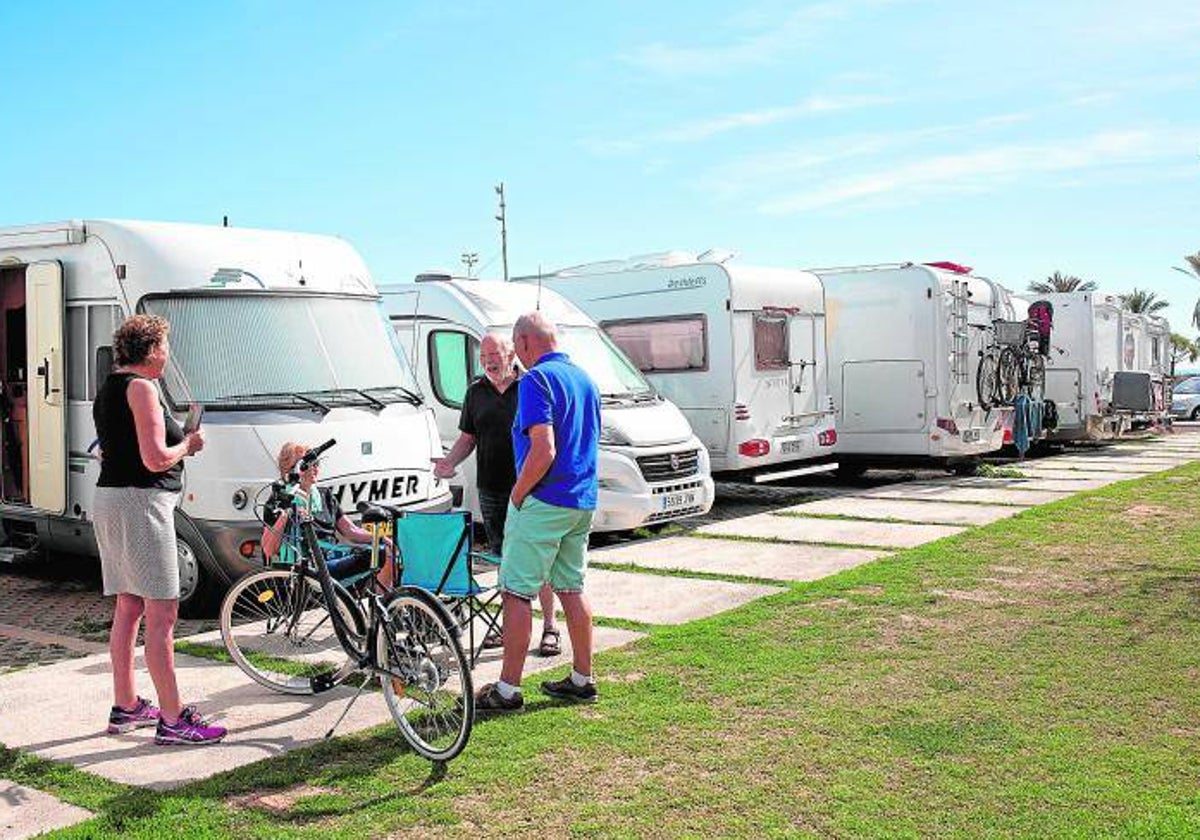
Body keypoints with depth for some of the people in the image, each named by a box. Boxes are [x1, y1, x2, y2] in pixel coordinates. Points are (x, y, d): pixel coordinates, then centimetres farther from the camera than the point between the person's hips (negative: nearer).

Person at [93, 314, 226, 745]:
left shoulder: (109, 387, 17)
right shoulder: (141, 388, -13)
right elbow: (156, 459, -20)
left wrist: (178, 438, 18)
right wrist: (188, 445, -1)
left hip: (109, 500, 10)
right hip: (140, 504, -10)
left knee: (127, 609, 16)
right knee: (162, 615, -8)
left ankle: (125, 708, 26)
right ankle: (173, 721, -5)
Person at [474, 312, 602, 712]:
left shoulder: (536, 380, -15)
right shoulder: (585, 378, 14)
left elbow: (543, 450, -25)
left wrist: (518, 494, -10)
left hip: (543, 502, -9)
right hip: (582, 502, 9)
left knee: (516, 593, -1)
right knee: (572, 589, 16)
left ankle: (508, 689, 3)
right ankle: (581, 679, 22)